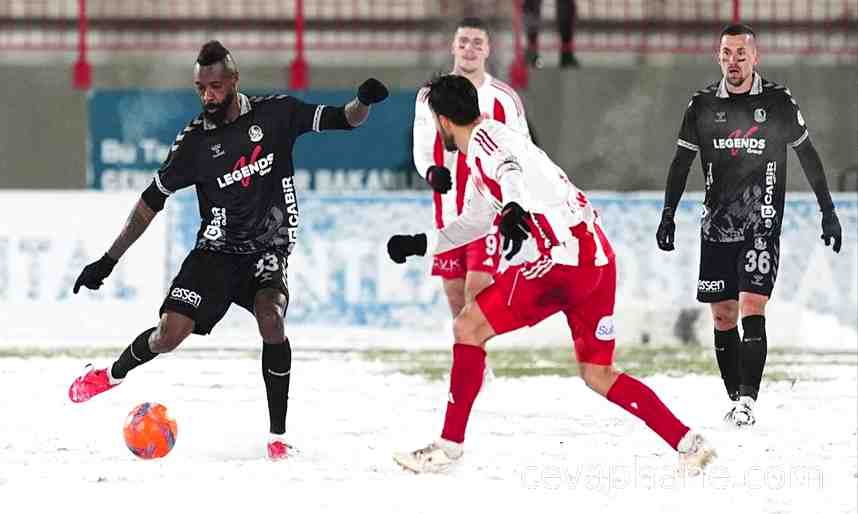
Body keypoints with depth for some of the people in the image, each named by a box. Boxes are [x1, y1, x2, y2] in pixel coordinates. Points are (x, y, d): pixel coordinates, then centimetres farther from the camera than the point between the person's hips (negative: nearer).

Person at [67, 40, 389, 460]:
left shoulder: (275, 113, -5)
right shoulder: (194, 141, -5)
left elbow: (342, 120, -4)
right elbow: (152, 201, 2)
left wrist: (364, 102, -28)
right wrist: (108, 261, 1)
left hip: (268, 250, -1)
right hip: (217, 251, 1)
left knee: (271, 319, -29)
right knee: (169, 335, -13)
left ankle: (278, 437, -19)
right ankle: (112, 375, 21)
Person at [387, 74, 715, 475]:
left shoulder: (484, 137, 0)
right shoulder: (491, 142, 29)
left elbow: (510, 170, -25)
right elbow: (476, 222, 43)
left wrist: (513, 209, -45)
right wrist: (420, 244, 48)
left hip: (560, 258, -9)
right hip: (597, 261, 9)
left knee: (468, 327, -4)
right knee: (597, 375, 12)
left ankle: (449, 446, -4)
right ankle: (689, 445, 5)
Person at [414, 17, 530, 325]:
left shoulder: (504, 98, 0)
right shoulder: (430, 96, 5)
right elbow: (422, 150, 7)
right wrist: (431, 172, -16)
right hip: (448, 205, 3)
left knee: (477, 288, -15)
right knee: (454, 292, 7)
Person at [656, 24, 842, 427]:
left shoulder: (778, 102, 0)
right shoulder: (702, 105, 5)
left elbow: (807, 155, 9)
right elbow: (681, 162, 13)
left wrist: (827, 210, 9)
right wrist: (668, 214, 8)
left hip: (762, 227, -3)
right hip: (717, 227, 3)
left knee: (751, 309, -15)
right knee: (722, 316, 3)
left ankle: (748, 399, -19)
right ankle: (736, 400, 11)